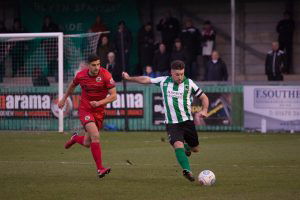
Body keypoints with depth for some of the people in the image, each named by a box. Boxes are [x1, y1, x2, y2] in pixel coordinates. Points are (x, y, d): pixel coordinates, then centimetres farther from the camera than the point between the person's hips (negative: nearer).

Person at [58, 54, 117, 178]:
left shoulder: (105, 75, -13)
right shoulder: (81, 75, -7)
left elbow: (113, 96, -13)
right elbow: (72, 85, 17)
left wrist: (99, 103, -26)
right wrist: (64, 99, 27)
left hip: (99, 111, 1)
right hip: (85, 109, -1)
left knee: (87, 144, 8)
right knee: (95, 136, -24)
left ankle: (75, 138, 45)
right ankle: (100, 169, -22)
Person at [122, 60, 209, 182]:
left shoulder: (189, 83, 0)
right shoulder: (164, 81, 2)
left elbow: (203, 97, 8)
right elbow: (146, 80, 15)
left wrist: (204, 110, -10)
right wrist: (129, 78, 14)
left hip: (187, 121, 1)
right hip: (172, 123, -1)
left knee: (195, 149, 11)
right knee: (178, 145, -26)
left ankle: (187, 147, 46)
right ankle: (187, 170, -35)